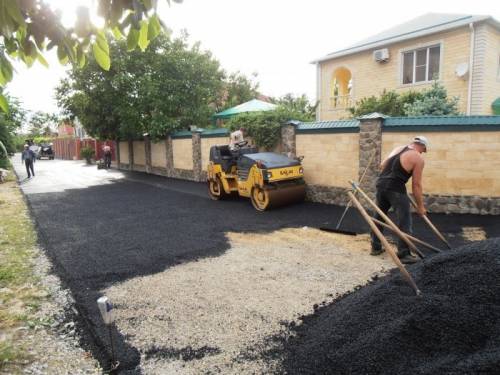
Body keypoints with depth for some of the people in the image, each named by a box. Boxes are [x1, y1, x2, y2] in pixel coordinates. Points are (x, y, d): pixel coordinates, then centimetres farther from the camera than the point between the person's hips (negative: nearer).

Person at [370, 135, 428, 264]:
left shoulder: (397, 148, 18)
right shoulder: (418, 158, -2)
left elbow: (382, 165, 21)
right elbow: (416, 184, -3)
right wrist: (420, 206, 5)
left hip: (381, 184, 8)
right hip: (395, 189, -7)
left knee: (379, 217, 18)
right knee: (404, 222, 2)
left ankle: (376, 247, 27)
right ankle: (404, 254, 4)